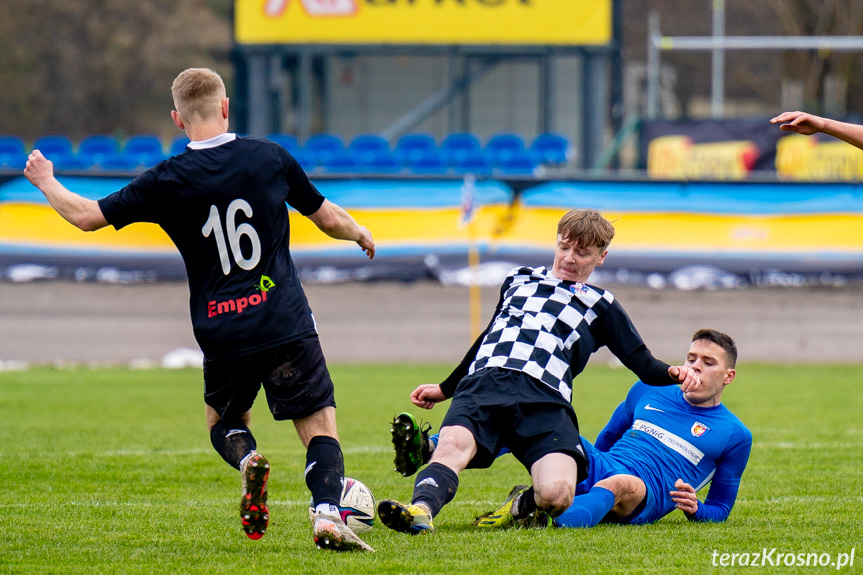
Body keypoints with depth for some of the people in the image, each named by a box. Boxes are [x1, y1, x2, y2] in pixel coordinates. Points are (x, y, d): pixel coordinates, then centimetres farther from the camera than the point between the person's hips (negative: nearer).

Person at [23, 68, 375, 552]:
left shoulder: (168, 181, -1)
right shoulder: (270, 157, 2)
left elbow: (87, 216, 4)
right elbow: (327, 218, 14)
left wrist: (46, 182, 23)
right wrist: (361, 234, 36)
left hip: (222, 336, 1)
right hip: (286, 325, -1)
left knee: (225, 422, 24)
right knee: (320, 427, 4)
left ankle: (248, 460, -10)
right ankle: (328, 513, -23)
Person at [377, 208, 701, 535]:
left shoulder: (599, 306, 25)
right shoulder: (519, 280, 33)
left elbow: (645, 367, 17)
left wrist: (673, 374, -6)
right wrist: (445, 389, 46)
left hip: (544, 400, -1)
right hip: (482, 385, 1)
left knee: (556, 494, -28)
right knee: (452, 445, -34)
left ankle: (525, 505, 4)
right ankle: (421, 510, -56)